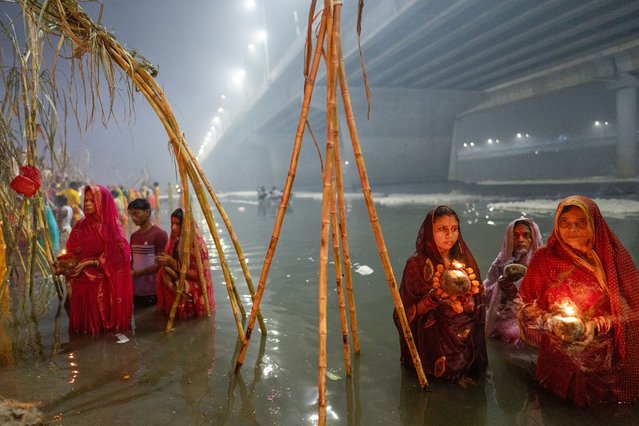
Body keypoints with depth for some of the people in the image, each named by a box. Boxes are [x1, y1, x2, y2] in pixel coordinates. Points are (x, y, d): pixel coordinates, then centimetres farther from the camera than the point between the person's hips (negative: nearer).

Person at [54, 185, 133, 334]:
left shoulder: (113, 227, -1)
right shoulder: (80, 227, 7)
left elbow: (115, 256, -6)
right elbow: (71, 254, 5)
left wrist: (89, 263, -13)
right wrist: (62, 264, -14)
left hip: (105, 286, -2)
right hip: (82, 284, 2)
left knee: (104, 320, 1)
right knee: (85, 321, 5)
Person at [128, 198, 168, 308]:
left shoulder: (160, 234, -9)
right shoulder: (134, 236, 13)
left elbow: (159, 265, -12)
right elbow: (132, 261, 18)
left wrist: (135, 273, -12)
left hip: (153, 292, -6)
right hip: (136, 290, 6)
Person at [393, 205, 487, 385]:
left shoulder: (464, 259, 4)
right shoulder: (417, 263, -8)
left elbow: (475, 306, 9)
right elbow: (410, 311, -8)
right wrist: (434, 297, -26)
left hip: (465, 333, 4)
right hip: (432, 335, -4)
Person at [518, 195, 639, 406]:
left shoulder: (612, 256, 0)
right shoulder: (544, 258, 0)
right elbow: (527, 306, 4)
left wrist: (605, 322, -14)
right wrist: (550, 322, -14)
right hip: (559, 356, 0)